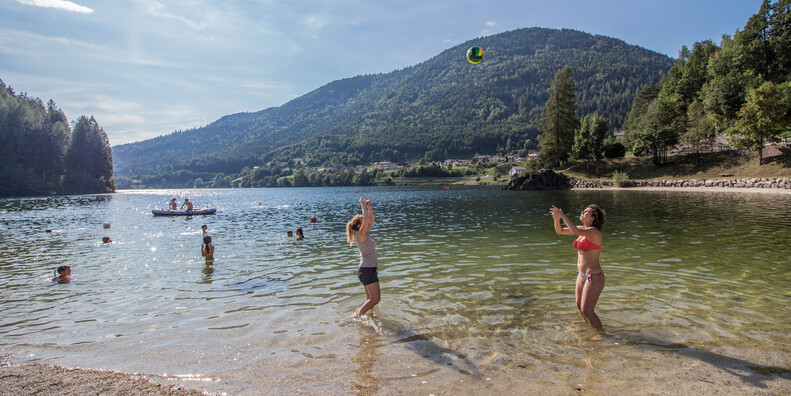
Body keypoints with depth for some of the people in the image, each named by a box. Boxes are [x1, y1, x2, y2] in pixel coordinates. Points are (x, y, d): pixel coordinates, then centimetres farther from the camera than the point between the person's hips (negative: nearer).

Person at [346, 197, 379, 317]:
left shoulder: (365, 234, 11)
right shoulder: (360, 235, -14)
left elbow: (371, 218, 18)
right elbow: (366, 219, -26)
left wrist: (369, 206, 5)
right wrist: (363, 205, -17)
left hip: (369, 268, 9)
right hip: (367, 269, -9)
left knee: (370, 298, 14)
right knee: (375, 299, -9)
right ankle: (356, 316, -7)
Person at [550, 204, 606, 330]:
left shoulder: (594, 231, -18)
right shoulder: (582, 229, 7)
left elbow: (576, 231, -38)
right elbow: (560, 231, 10)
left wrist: (562, 215, -30)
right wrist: (557, 219, -9)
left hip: (594, 277, -9)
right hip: (582, 275, 9)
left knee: (586, 311, -5)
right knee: (579, 307, 21)